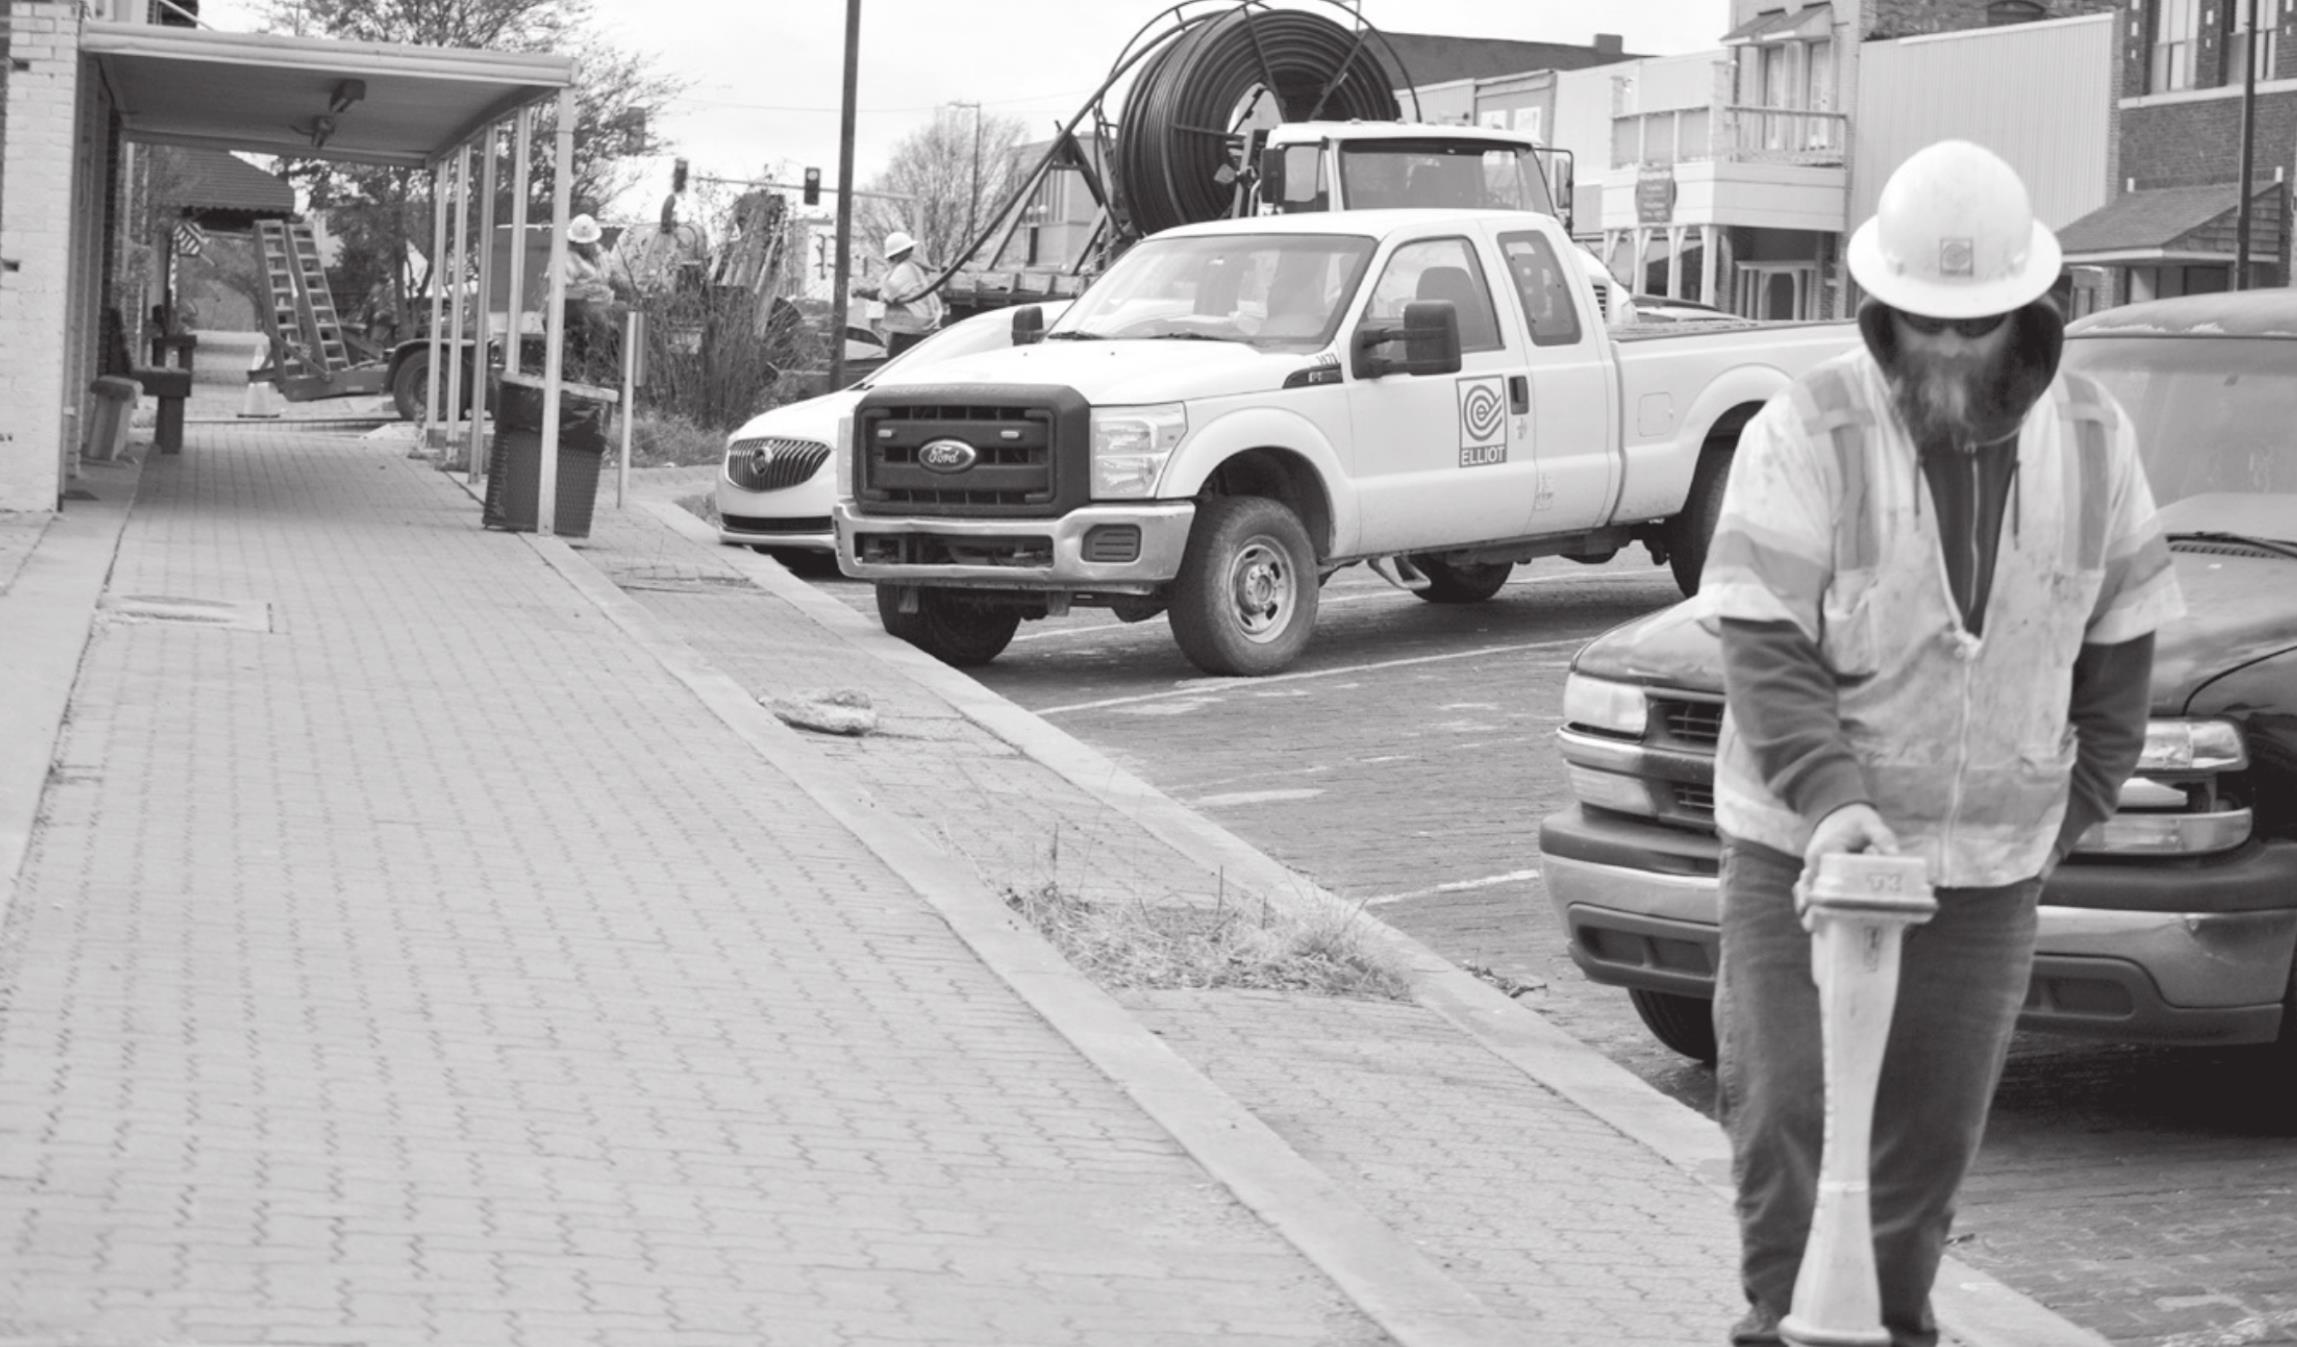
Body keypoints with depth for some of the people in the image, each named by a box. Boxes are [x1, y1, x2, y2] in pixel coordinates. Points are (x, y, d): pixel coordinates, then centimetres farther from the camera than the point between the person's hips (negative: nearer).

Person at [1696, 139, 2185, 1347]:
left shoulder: (2091, 440, 1)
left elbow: (2118, 641, 12)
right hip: (1804, 843, -3)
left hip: (1990, 862, 3)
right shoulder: (1807, 432, -12)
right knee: (1787, 1110, -2)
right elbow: (1764, 648, -15)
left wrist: (2075, 803, 9)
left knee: (1934, 1124, 10)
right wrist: (1829, 800, -28)